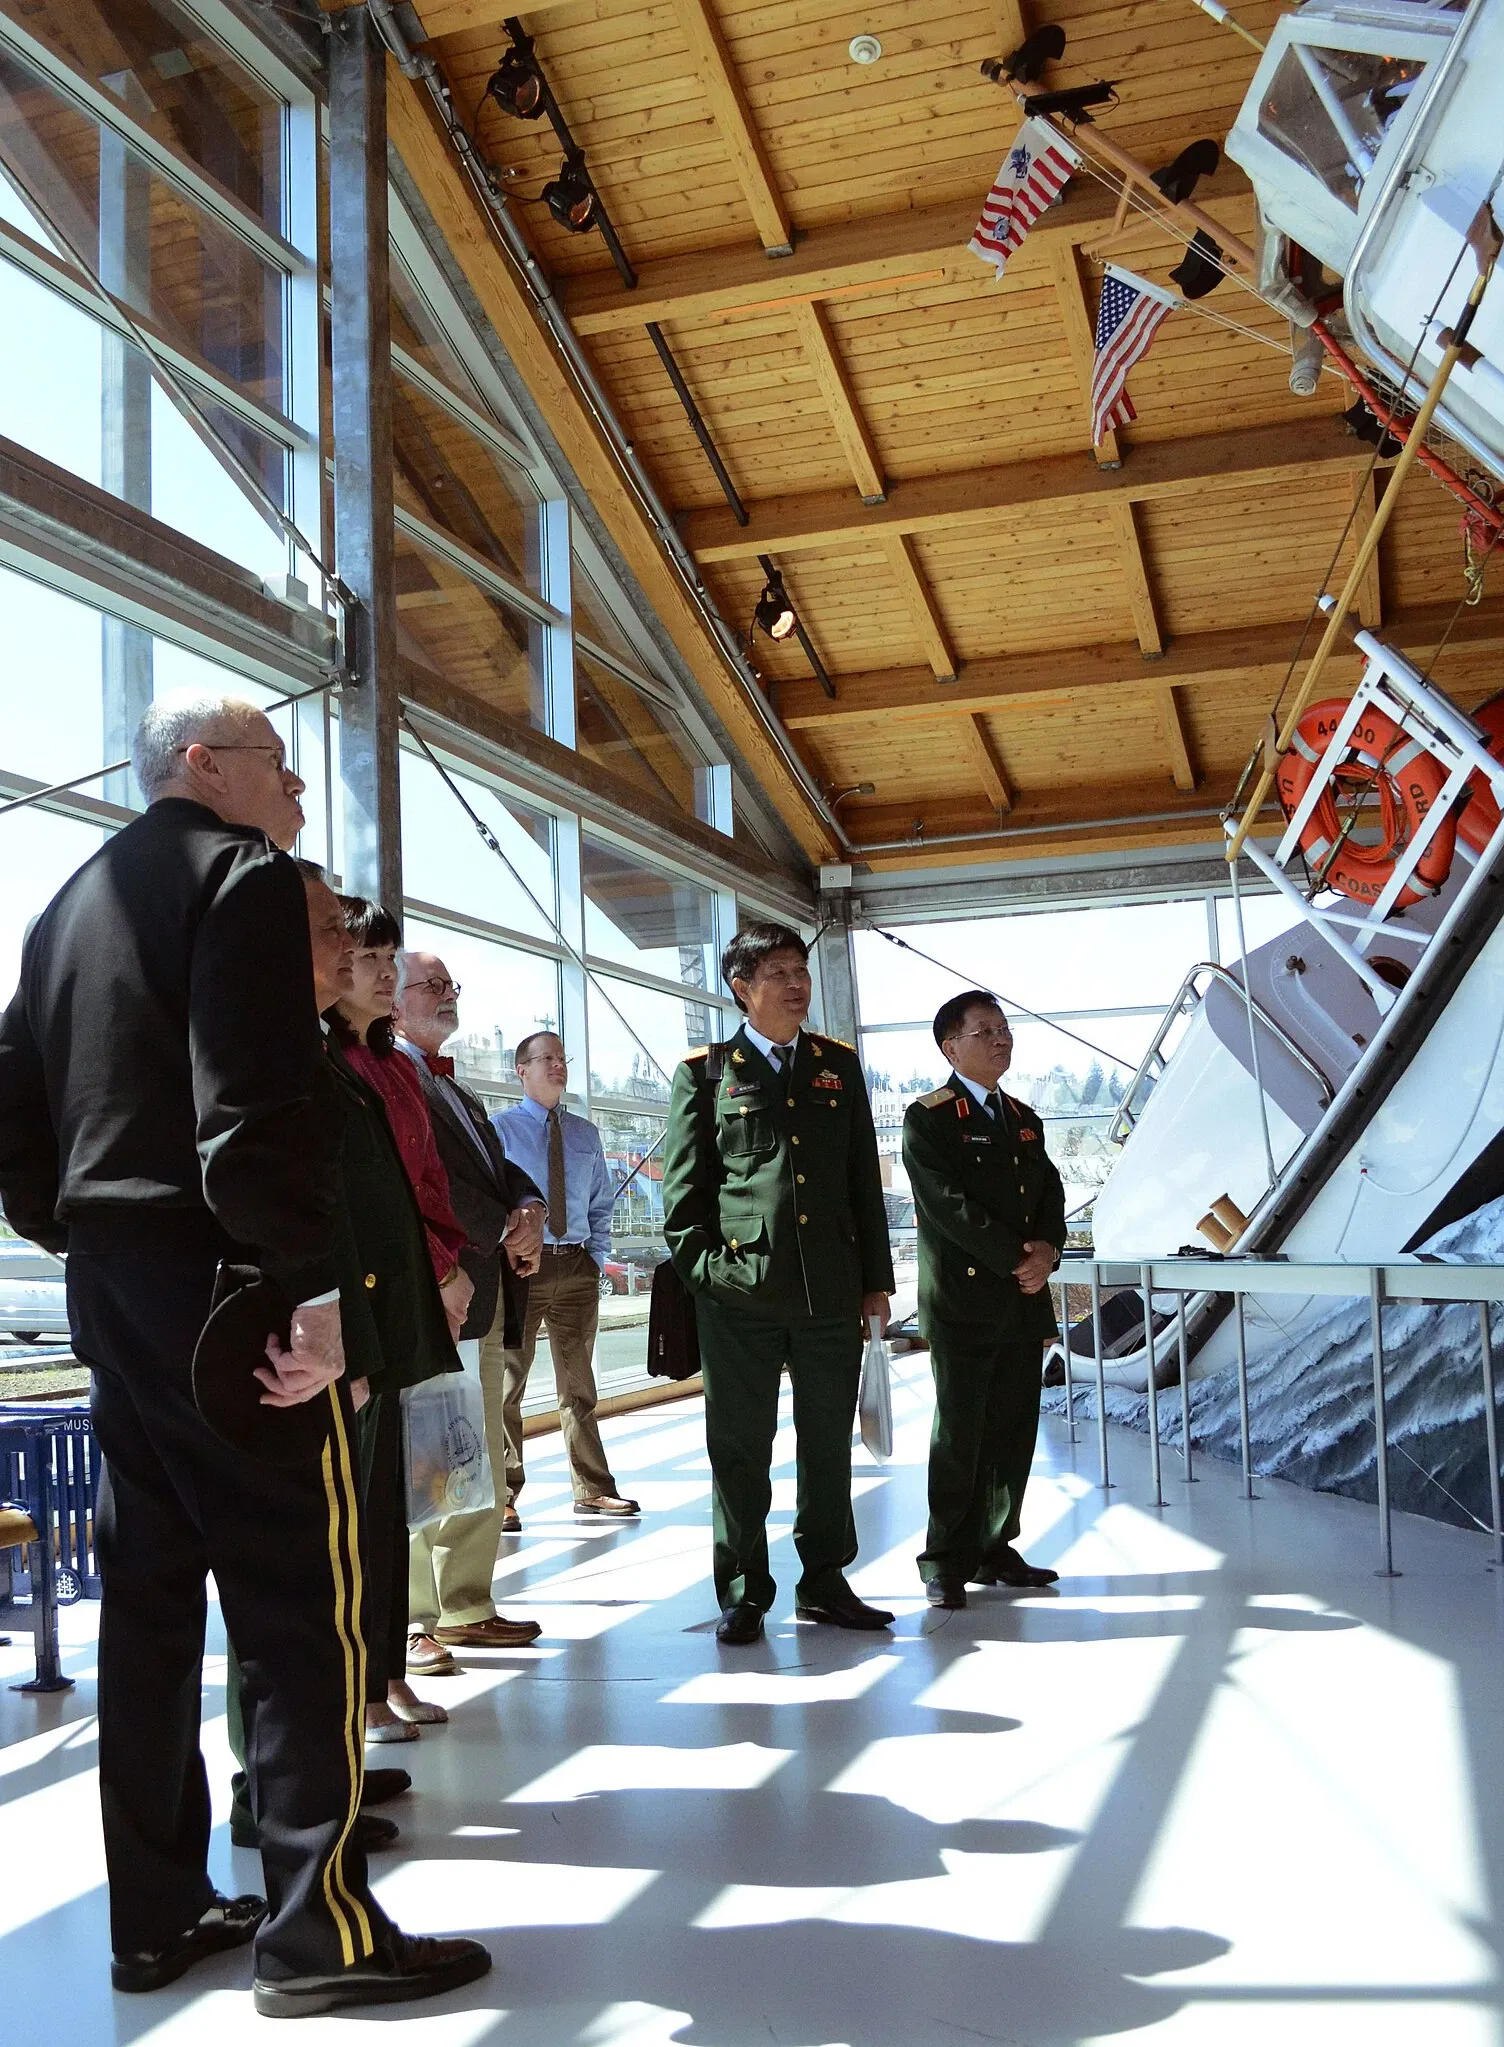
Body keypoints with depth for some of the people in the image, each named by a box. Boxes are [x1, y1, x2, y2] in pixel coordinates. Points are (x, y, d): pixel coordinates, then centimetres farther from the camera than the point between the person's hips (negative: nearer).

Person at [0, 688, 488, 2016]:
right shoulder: (245, 873, -7)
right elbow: (259, 1108, -20)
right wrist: (310, 1288, -21)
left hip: (107, 1282, 9)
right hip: (222, 1280, -9)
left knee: (150, 1597, 12)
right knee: (302, 1602, -3)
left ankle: (157, 1914, 20)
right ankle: (320, 1931, 1)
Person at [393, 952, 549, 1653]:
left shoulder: (460, 1094, 26)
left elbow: (505, 1173, 21)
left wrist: (531, 1213, -2)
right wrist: (504, 1227, -11)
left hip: (488, 1302, 10)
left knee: (484, 1467, 12)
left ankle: (466, 1608, 20)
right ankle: (409, 1620, -1)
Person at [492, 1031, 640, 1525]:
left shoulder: (586, 1133, 12)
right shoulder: (499, 1128, -1)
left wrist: (600, 1257, 5)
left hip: (577, 1267, 4)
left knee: (578, 1385, 13)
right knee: (507, 1384, -1)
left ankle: (592, 1489, 22)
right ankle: (504, 1496, 9)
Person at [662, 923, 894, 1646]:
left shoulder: (838, 1065, 12)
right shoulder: (704, 1073, 3)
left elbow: (864, 1179, 13)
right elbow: (684, 1187, 3)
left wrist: (876, 1280, 10)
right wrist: (700, 1269, -7)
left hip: (832, 1287, 3)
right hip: (740, 1289, -3)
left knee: (828, 1443, 10)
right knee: (740, 1446, 4)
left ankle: (824, 1581, 24)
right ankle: (743, 1592, 16)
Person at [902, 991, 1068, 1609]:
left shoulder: (1024, 1119, 18)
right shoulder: (928, 1119, -5)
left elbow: (1051, 1195, 13)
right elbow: (950, 1205, -14)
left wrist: (1047, 1249, -7)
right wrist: (1016, 1259, -14)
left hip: (1025, 1302, 7)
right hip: (963, 1301, -7)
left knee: (1014, 1432, 8)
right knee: (959, 1435, -2)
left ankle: (994, 1551, 19)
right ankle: (946, 1563, 6)